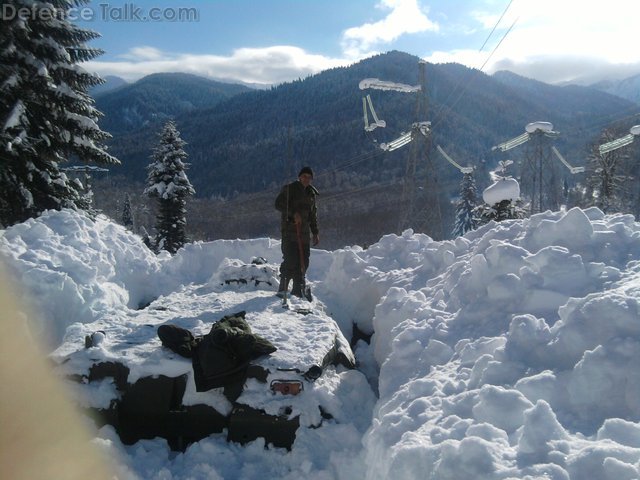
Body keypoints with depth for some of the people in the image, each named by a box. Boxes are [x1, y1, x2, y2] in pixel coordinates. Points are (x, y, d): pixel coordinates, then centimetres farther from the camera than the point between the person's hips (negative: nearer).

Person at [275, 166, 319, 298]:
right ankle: (283, 288, -6)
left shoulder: (311, 193, 18)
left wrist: (315, 232, 19)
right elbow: (279, 204, -11)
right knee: (290, 260, -14)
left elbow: (313, 214, 23)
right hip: (290, 230, -6)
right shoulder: (289, 189, 0)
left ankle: (298, 289, 14)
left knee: (304, 262, 6)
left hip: (305, 231, 6)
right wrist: (293, 213, -22)